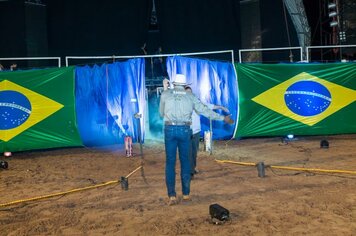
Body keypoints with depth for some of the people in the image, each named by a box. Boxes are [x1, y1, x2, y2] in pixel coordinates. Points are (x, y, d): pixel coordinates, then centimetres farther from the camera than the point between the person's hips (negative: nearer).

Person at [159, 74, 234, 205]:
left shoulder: (165, 94, 7)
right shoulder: (190, 96, 7)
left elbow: (161, 113, 19)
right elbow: (205, 110, 8)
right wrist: (223, 118, 17)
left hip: (170, 129, -1)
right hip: (184, 130, 1)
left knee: (170, 162, 3)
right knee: (185, 161, 11)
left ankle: (172, 195, -1)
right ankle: (186, 193, 16)